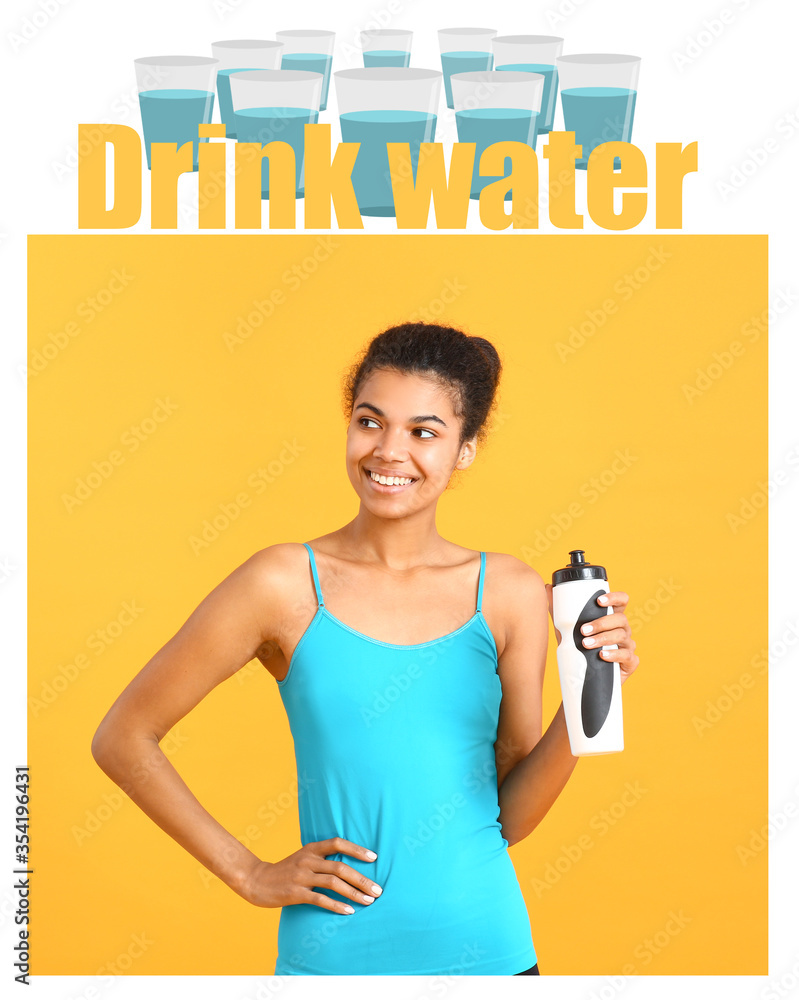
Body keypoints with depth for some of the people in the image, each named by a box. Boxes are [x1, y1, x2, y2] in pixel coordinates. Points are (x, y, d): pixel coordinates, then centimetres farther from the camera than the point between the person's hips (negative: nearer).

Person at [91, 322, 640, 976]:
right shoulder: (286, 585, -8)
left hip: (486, 947, 2)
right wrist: (250, 874, -3)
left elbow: (511, 818, 1)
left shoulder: (510, 592, -2)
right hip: (335, 954, -2)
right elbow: (122, 738, -2)